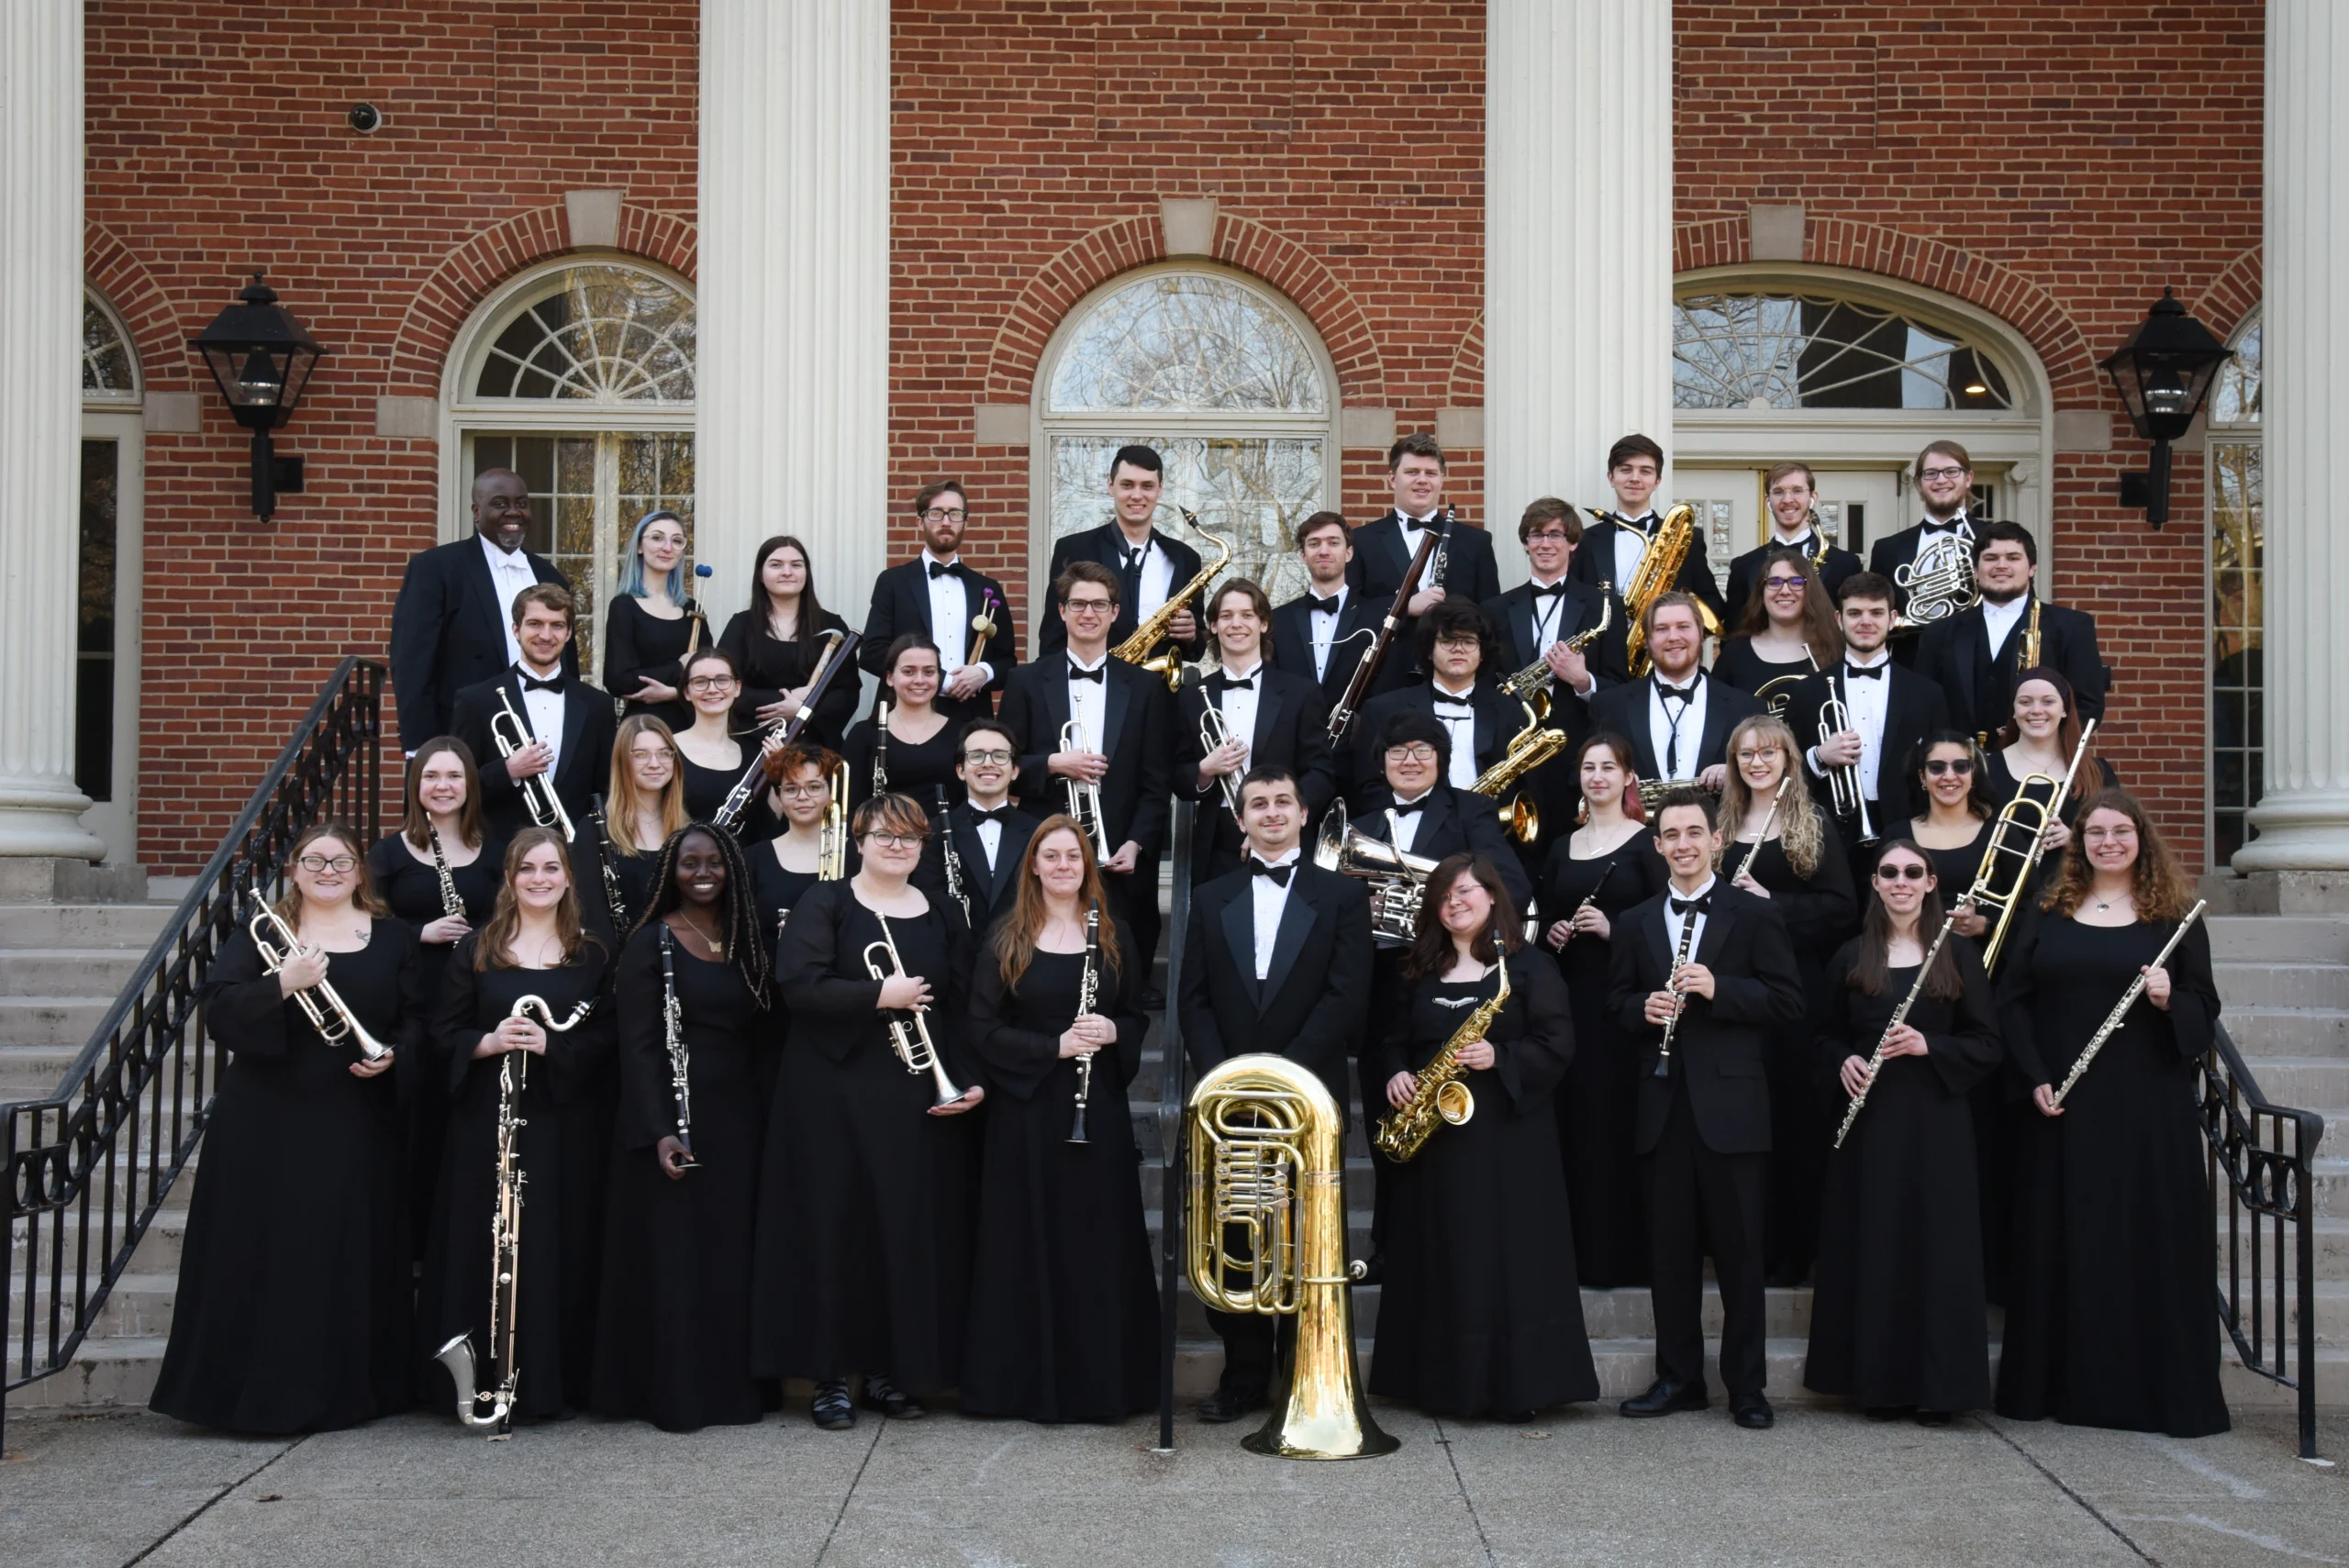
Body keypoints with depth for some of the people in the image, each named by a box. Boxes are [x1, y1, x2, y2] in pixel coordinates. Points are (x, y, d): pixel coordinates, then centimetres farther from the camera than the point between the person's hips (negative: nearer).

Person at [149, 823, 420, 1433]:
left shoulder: (394, 938, 9)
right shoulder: (260, 933, 4)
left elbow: (417, 1019, 9)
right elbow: (219, 1012, -9)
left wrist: (394, 1055, -10)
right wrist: (281, 985, -24)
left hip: (356, 1126, 1)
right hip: (266, 1124, -1)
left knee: (350, 1257, 3)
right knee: (259, 1257, -1)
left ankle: (340, 1393, 13)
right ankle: (255, 1393, 7)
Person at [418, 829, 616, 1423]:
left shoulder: (592, 956, 8)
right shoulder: (476, 951, 7)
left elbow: (605, 1042, 0)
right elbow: (444, 1038, 4)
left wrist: (548, 1045, -16)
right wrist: (490, 1043, -16)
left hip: (565, 1128, 0)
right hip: (488, 1123, 0)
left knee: (560, 1246, 0)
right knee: (485, 1247, -1)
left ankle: (551, 1382, 9)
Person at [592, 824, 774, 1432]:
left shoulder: (744, 942, 11)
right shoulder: (650, 942, -5)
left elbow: (760, 1034, 13)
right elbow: (638, 1045, -10)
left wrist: (769, 1113, 5)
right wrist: (659, 1131, -19)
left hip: (738, 1116, 5)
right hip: (674, 1116, -5)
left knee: (732, 1254, 8)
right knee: (673, 1254, 0)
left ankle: (731, 1386, 17)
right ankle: (673, 1394, 8)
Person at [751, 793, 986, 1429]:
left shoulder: (944, 918, 12)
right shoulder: (825, 904, 1)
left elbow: (964, 1009, 10)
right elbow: (797, 984, -14)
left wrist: (971, 1081, -4)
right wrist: (882, 996, -17)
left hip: (920, 1102, 4)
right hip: (834, 1097, -3)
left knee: (912, 1230, 4)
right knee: (835, 1228, -1)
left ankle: (890, 1371, 15)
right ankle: (830, 1376, 8)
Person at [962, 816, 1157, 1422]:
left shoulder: (1113, 936, 8)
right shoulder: (1007, 941, 2)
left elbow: (1137, 1017, 12)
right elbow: (983, 1029, -4)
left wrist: (1113, 1033, -11)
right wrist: (1056, 1046, -16)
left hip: (1101, 1111, 2)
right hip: (1027, 1111, -2)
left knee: (1102, 1242, 2)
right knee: (1030, 1245, 1)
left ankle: (1103, 1381, 10)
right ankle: (1032, 1381, 10)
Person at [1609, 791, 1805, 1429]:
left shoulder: (1753, 914, 2)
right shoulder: (1636, 923, 14)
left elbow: (1788, 1002, -4)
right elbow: (1617, 1001, 15)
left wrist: (1718, 988, -18)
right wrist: (1642, 1010, -7)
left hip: (1730, 1105, -4)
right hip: (1662, 1106, 4)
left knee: (1740, 1250, 2)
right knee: (1669, 1249, 8)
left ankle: (1746, 1384, 10)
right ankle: (1678, 1377, 17)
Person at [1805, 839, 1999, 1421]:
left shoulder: (1959, 956, 4)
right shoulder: (1850, 958, 8)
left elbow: (1987, 1046, 2)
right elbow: (1828, 1036, 14)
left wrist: (1928, 1045, -15)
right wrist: (1844, 1062, -7)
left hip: (1936, 1120, -1)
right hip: (1869, 1120, 2)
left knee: (1937, 1244, -2)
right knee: (1871, 1243, 2)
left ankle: (1938, 1386, 5)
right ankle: (1878, 1380, 11)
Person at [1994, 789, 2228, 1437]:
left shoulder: (2174, 916, 4)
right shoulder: (2051, 914, 8)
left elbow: (2206, 1008, 3)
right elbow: (2011, 999, 4)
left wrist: (2170, 1000, -19)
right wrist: (2035, 1078, -7)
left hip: (2149, 1107, -2)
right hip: (2064, 1108, 2)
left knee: (2151, 1241, -2)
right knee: (2065, 1243, 4)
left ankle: (2159, 1390, 5)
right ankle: (2062, 1382, 11)